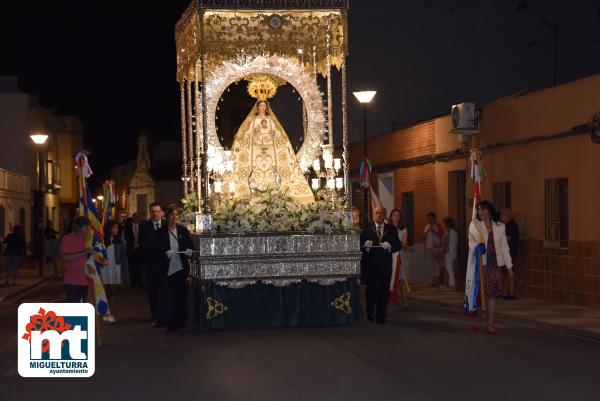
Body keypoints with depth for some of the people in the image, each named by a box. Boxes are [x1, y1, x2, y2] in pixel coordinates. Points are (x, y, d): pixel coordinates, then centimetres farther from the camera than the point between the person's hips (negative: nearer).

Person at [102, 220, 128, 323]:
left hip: (115, 269, 3)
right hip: (105, 269, -2)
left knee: (113, 292, 5)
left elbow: (123, 255, 6)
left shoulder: (118, 241, 5)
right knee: (105, 292, 2)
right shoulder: (102, 241, -5)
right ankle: (105, 314, 7)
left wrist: (123, 269, 0)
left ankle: (111, 314, 7)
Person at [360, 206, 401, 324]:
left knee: (384, 291, 1)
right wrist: (365, 246, -20)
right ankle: (370, 314, 15)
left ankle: (381, 317, 10)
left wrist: (389, 246, -14)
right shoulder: (367, 228, 6)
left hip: (385, 265, 1)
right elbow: (360, 245, 2)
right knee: (371, 290, -2)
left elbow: (397, 246, 5)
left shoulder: (391, 229, 10)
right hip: (370, 264, -1)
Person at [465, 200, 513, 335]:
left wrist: (509, 266, 10)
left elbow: (504, 247, 11)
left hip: (495, 264, 2)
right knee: (478, 293, -1)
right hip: (480, 264, -2)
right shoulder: (474, 225, 3)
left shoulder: (500, 227, 9)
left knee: (491, 295, 2)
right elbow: (473, 242, -9)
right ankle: (477, 320, 15)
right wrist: (479, 247, -31)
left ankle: (490, 324, 6)